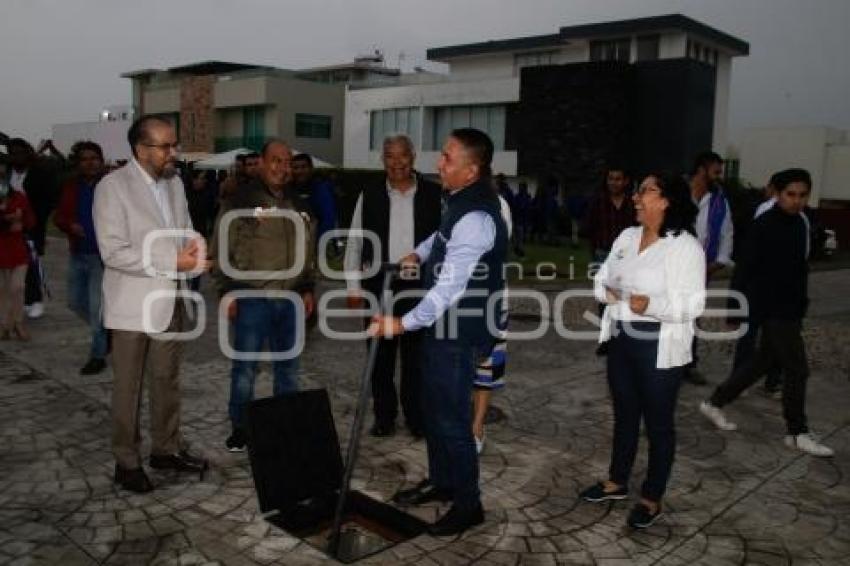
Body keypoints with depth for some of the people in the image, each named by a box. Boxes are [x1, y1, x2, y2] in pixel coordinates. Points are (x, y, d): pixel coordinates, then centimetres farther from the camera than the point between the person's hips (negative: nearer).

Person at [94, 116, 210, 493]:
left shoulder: (174, 182, 8)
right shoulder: (113, 187, -13)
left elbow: (187, 231, 13)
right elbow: (113, 252, -19)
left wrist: (194, 251, -11)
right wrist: (172, 262, -21)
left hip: (170, 300, 6)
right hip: (133, 304, -6)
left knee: (168, 380, 15)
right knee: (128, 386, 7)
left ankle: (167, 448, 30)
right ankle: (126, 461, 20)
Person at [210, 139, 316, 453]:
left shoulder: (298, 205, 12)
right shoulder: (241, 200, -5)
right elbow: (222, 249, -5)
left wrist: (308, 288, 14)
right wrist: (227, 291, -8)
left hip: (291, 298, 5)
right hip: (252, 297, -5)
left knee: (289, 367, 13)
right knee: (245, 366, 1)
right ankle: (240, 427, 17)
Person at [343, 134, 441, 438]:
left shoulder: (433, 194, 1)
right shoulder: (369, 196, 4)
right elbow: (354, 243, 6)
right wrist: (354, 288, 2)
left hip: (420, 286, -1)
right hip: (379, 284, 1)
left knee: (416, 356, 7)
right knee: (381, 354, 9)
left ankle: (417, 418, 20)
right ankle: (384, 416, 22)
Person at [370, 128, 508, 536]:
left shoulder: (476, 218, -25)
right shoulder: (463, 200, 6)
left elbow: (449, 287, -28)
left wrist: (403, 324, -26)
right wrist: (420, 253, 12)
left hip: (460, 331, -10)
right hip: (443, 323, 10)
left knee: (450, 416, 0)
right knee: (433, 407, 20)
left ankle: (468, 505, 17)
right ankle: (440, 481, 38)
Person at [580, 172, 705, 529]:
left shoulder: (685, 246, -13)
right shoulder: (627, 237, 7)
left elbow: (693, 304, -18)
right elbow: (603, 277, 12)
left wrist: (651, 305, -32)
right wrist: (606, 290, -11)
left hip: (659, 346, -6)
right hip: (621, 339, 7)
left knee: (658, 422, 8)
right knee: (624, 414, 20)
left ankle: (652, 499, 23)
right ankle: (617, 482, 37)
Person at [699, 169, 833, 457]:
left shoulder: (799, 223, 10)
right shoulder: (764, 225, -16)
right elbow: (744, 269, -17)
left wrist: (801, 303, 19)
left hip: (791, 309, 9)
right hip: (773, 309, -9)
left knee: (763, 361, 16)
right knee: (797, 369, -2)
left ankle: (715, 402, 28)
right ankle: (798, 432, 14)